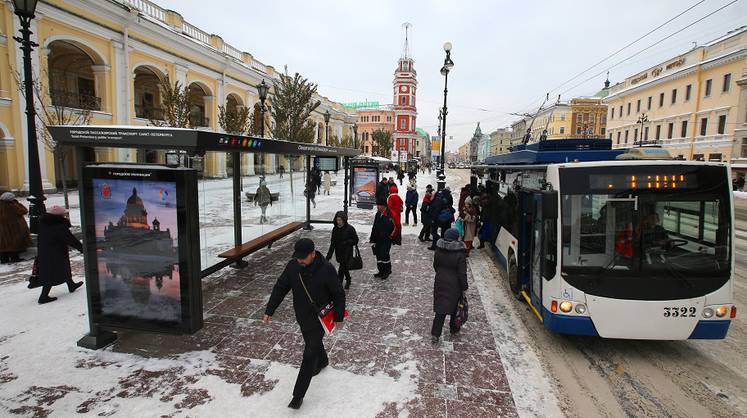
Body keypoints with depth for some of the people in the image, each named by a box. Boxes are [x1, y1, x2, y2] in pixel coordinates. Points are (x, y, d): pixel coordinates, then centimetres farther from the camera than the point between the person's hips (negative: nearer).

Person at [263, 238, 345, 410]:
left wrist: (339, 318, -7)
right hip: (302, 317, 5)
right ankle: (322, 361, 58)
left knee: (309, 355, -3)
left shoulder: (326, 269, -25)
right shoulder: (292, 266, -13)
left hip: (320, 317, -5)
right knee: (313, 342, 27)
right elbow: (280, 288, -3)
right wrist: (269, 311, -4)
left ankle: (298, 394, 10)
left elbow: (338, 294, -14)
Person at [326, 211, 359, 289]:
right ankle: (348, 280, 44)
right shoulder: (335, 229, 1)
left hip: (347, 253, -5)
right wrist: (328, 256, 0)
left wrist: (346, 242, -23)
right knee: (344, 268, 21)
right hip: (339, 253, 5)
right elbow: (332, 244, 5)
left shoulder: (350, 229, -14)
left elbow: (355, 240, -6)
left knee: (341, 269, -9)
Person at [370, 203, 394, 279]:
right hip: (378, 239, 8)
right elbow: (374, 227, 15)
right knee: (378, 255, 12)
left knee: (384, 254, -7)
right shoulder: (378, 214, 8)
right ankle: (381, 271, 26)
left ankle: (387, 271, 12)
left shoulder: (389, 215, -17)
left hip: (386, 239, -8)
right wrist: (372, 239, 16)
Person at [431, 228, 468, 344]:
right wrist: (464, 286, -4)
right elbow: (462, 273, -15)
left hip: (440, 283, 3)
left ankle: (435, 334, 4)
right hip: (454, 286, -3)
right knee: (455, 307, 19)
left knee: (440, 308, 8)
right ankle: (453, 328, 38)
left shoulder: (439, 251, -6)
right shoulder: (460, 254, -20)